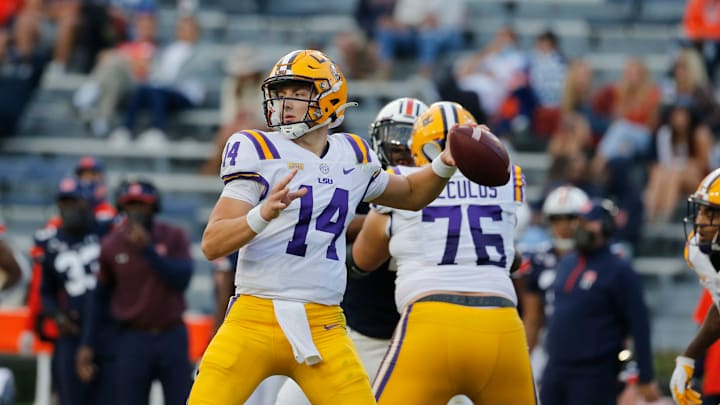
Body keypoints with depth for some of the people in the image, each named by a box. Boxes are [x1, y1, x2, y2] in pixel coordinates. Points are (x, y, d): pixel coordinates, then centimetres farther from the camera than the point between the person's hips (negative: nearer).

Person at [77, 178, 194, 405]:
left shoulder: (173, 237, -1)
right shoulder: (111, 246, 3)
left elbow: (182, 278, -15)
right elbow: (99, 298, 11)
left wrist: (148, 249, -22)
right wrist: (87, 344, 8)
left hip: (172, 335, -1)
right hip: (133, 340, 1)